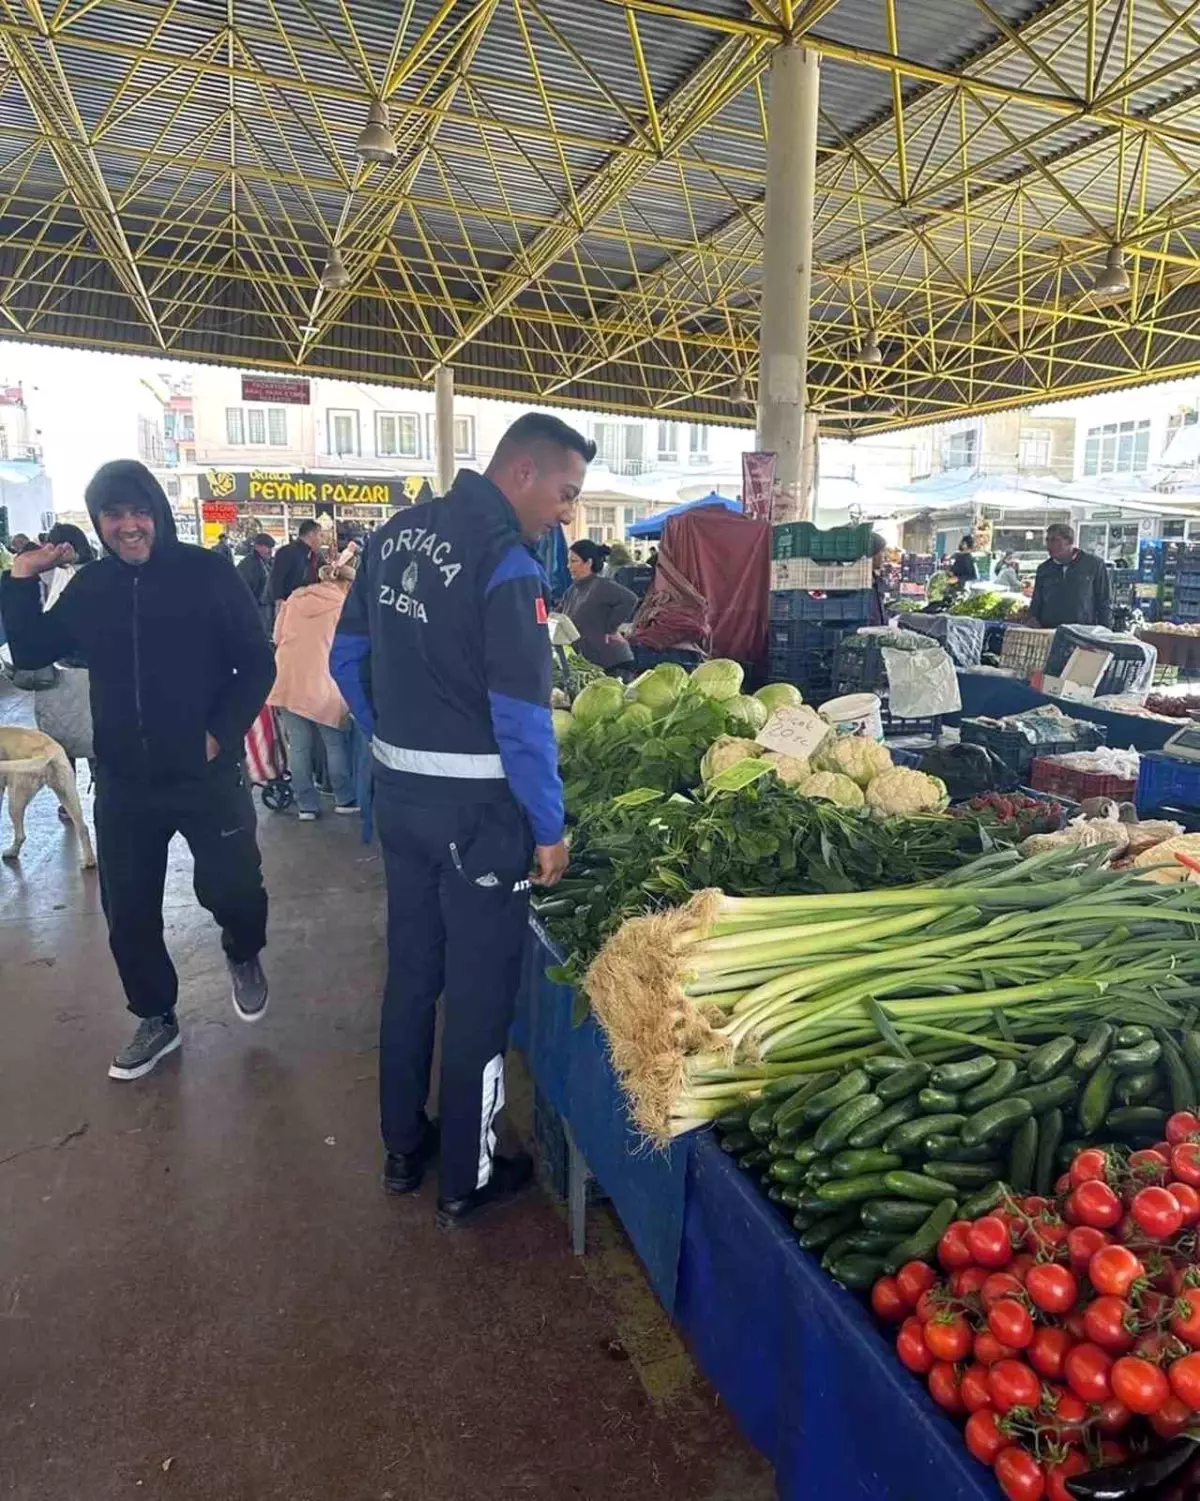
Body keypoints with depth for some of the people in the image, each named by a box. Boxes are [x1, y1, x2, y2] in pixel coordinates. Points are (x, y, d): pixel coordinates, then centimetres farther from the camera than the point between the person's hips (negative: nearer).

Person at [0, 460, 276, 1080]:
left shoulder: (206, 572, -6)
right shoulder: (88, 586, 5)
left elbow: (257, 664, -5)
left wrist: (223, 732, -13)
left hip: (207, 773, -4)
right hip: (123, 782, 4)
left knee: (229, 888, -5)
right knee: (128, 909, 11)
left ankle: (244, 956, 31)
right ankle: (155, 1019, 32)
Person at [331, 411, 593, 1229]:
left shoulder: (397, 532, 6)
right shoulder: (507, 565, -18)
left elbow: (349, 656, 12)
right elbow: (522, 717, -20)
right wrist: (549, 830, -11)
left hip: (397, 792, 8)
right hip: (475, 807, -7)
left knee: (411, 970, 20)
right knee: (479, 991, 8)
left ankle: (403, 1146, 38)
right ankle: (467, 1179, 25)